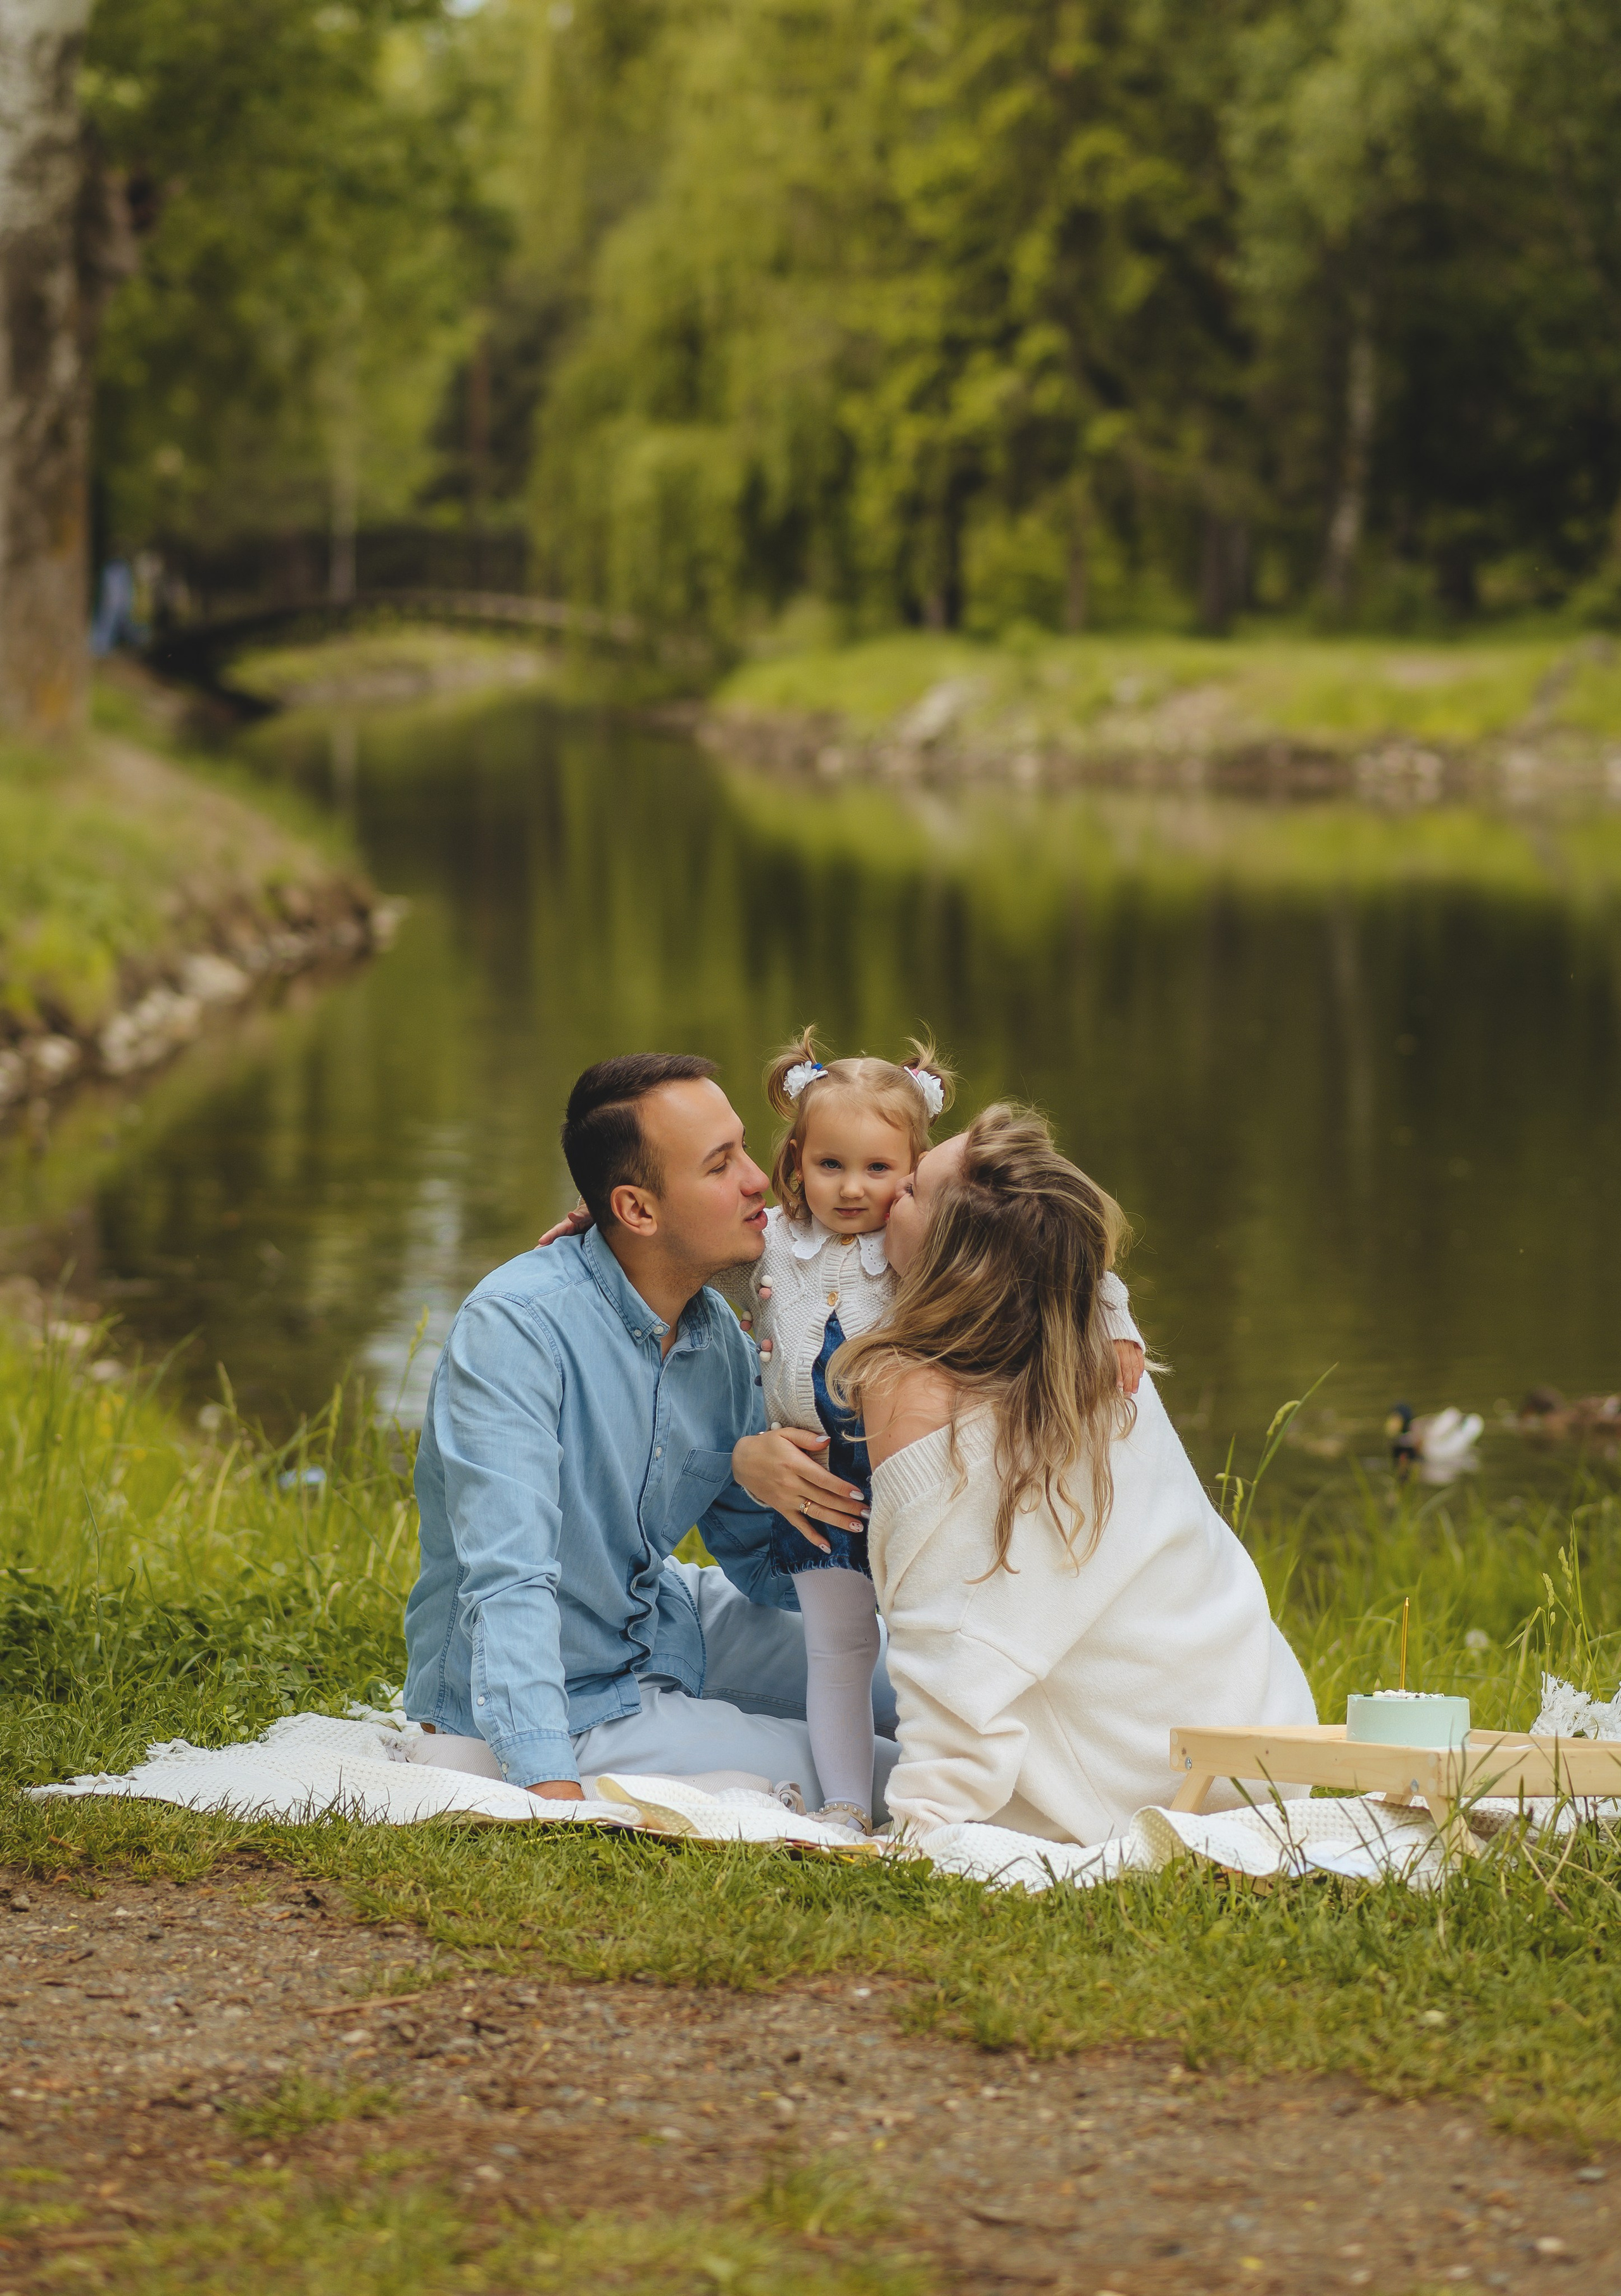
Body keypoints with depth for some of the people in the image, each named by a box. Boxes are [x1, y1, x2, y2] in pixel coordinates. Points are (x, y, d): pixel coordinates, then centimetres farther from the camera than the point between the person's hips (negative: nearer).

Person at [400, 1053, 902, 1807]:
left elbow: (764, 1566, 3)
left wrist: (758, 1471, -21)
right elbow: (508, 1582, -35)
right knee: (879, 1778, -12)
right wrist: (553, 1789, -47)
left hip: (666, 1629, 8)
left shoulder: (719, 1334, -3)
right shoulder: (513, 1326, -27)